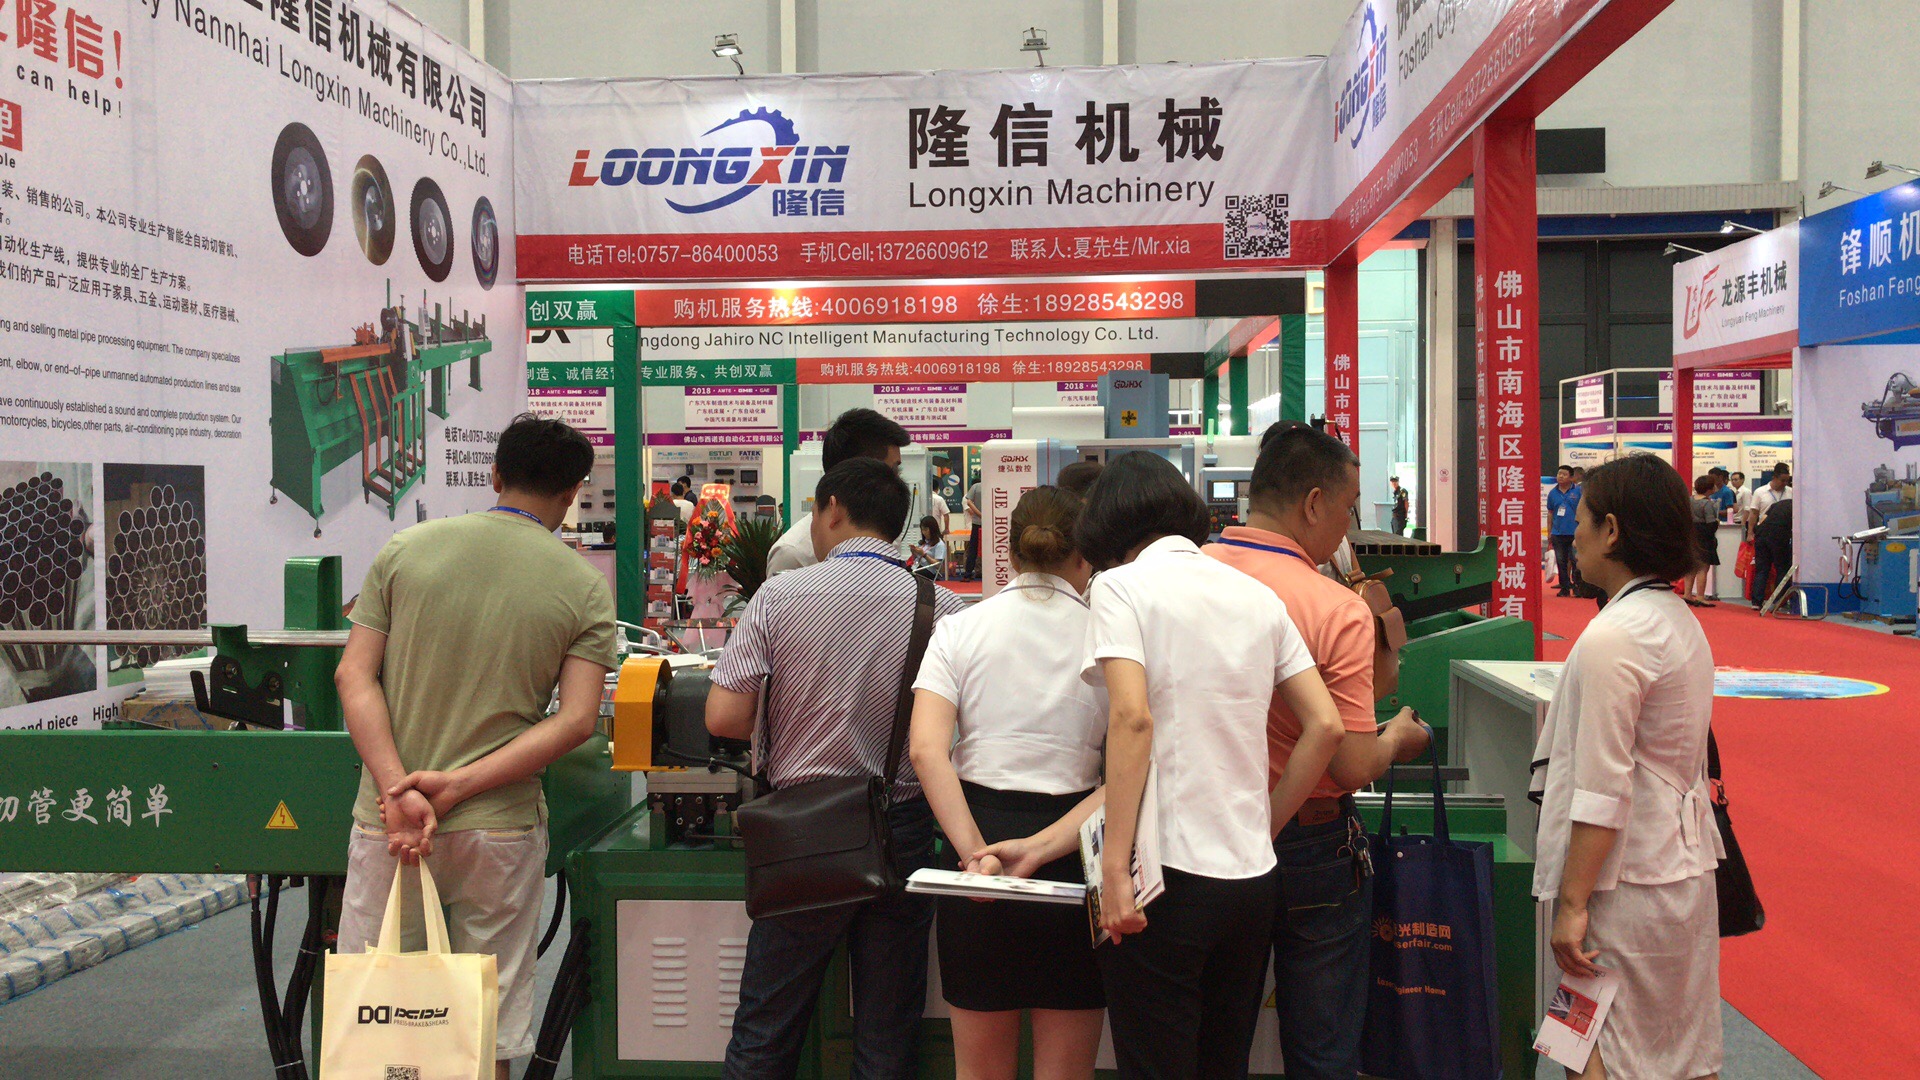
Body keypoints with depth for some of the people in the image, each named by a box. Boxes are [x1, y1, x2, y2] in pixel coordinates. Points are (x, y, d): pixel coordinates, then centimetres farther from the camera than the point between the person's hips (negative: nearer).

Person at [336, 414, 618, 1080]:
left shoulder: (405, 549, 2)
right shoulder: (585, 586, -2)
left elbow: (353, 676, -4)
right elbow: (576, 720, -11)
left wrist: (399, 790, -12)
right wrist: (459, 786, -12)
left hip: (387, 822, 1)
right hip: (499, 826, -1)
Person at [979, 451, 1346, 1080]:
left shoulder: (1119, 586, -5)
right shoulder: (1258, 596, 12)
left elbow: (1132, 719, -19)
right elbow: (1325, 727, 7)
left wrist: (1114, 868, -18)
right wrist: (1263, 826, 13)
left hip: (1166, 873, -6)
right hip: (1252, 877, 6)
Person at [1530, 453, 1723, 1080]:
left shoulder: (1612, 638, -20)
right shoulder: (1680, 622, 9)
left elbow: (1601, 792, -20)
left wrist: (1572, 903, -14)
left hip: (1628, 885, -9)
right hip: (1686, 866, 9)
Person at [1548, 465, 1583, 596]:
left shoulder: (1578, 491, -4)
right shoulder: (1552, 493, 6)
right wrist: (1549, 532, 9)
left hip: (1574, 533, -3)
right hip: (1558, 533, 3)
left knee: (1575, 561, -3)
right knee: (1561, 562, 9)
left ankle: (1577, 588, 5)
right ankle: (1564, 588, 17)